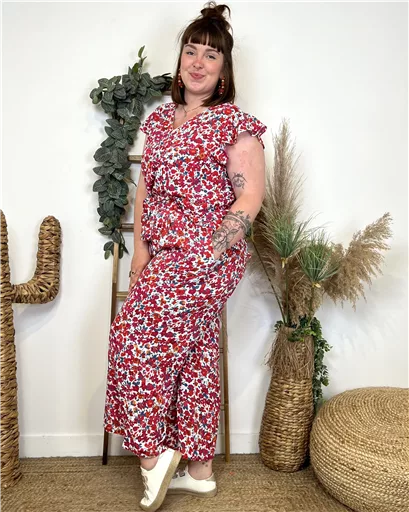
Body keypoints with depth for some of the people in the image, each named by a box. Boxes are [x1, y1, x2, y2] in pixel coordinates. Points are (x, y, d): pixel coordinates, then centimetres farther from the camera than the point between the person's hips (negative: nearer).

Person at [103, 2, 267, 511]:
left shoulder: (235, 122, -4)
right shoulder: (159, 119, 15)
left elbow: (251, 194, -10)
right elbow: (145, 187, 14)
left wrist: (209, 252, -15)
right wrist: (140, 249, 6)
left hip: (208, 257, -7)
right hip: (165, 255, 7)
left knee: (132, 335, -9)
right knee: (193, 355, 11)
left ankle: (153, 452, 11)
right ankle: (199, 470, 26)